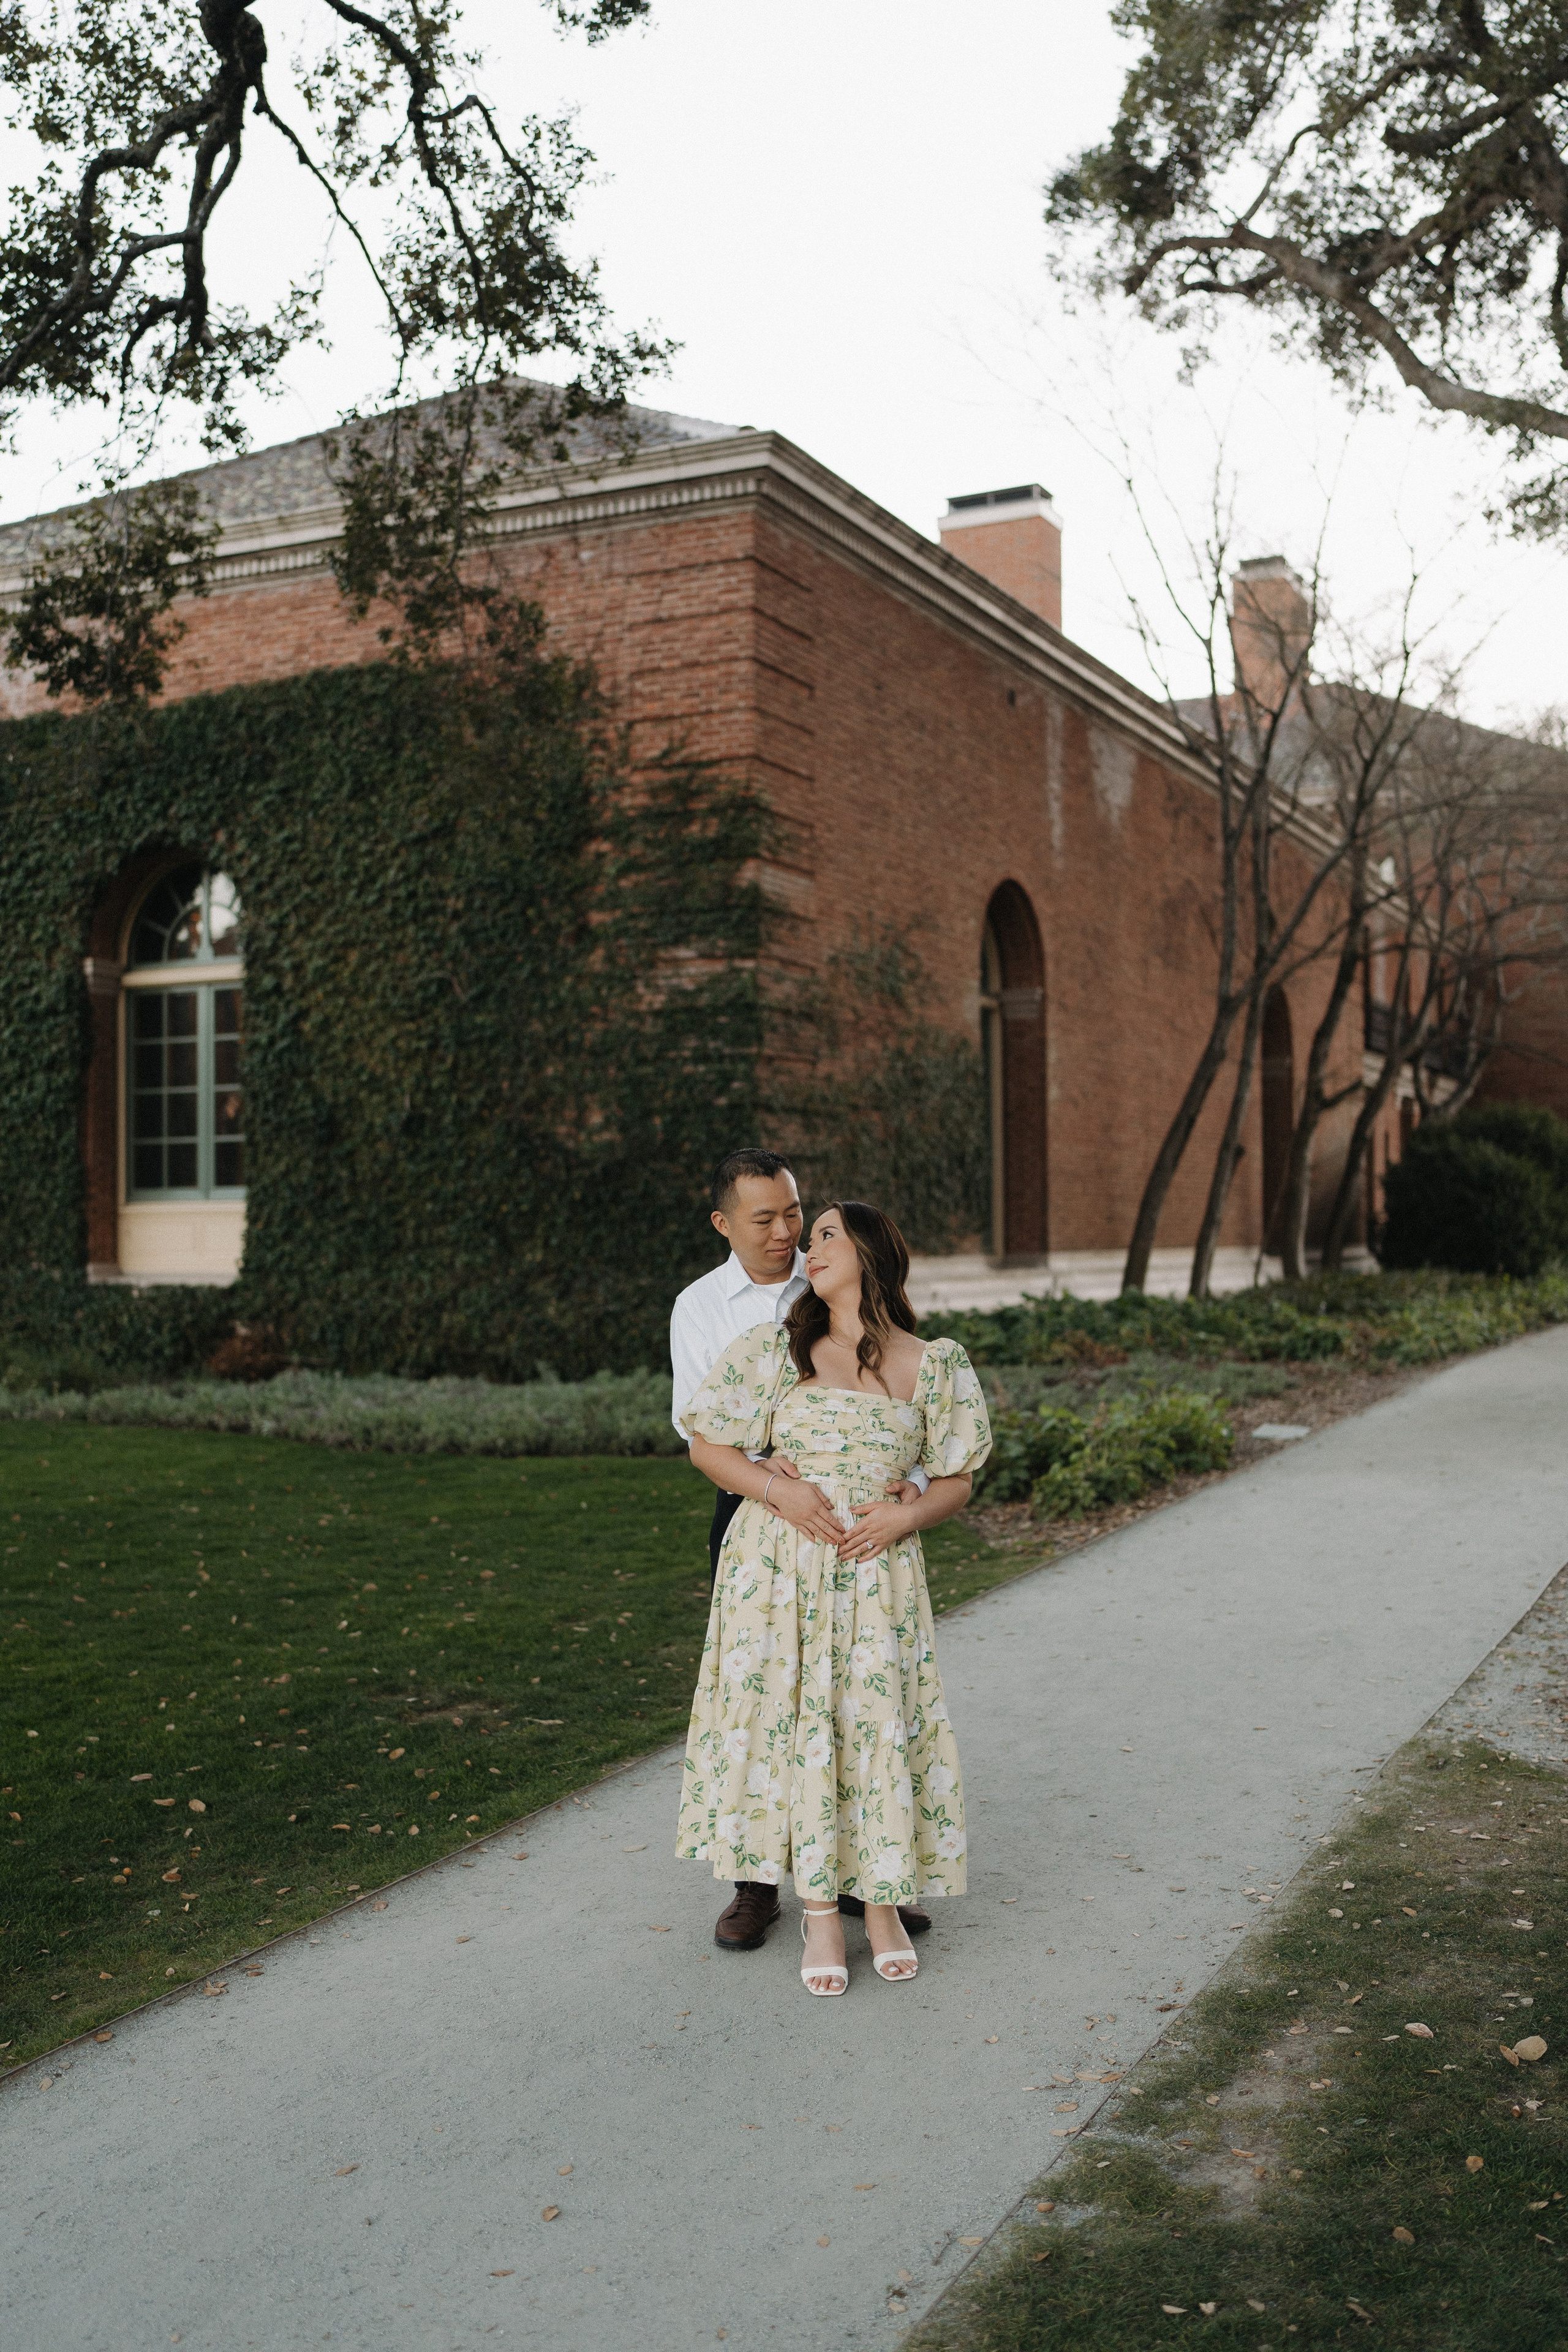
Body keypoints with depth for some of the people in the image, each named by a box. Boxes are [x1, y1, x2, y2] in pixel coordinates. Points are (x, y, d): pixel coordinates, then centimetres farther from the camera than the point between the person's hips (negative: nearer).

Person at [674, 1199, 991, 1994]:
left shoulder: (933, 1367, 4)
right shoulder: (775, 1348, 3)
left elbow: (955, 1480, 9)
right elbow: (707, 1445, 3)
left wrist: (906, 1515, -11)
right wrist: (781, 1490, -12)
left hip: (877, 1570, 0)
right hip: (780, 1566, 0)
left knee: (879, 1725, 1)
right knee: (793, 1721, 1)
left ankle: (881, 1902, 21)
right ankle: (820, 1912, 16)